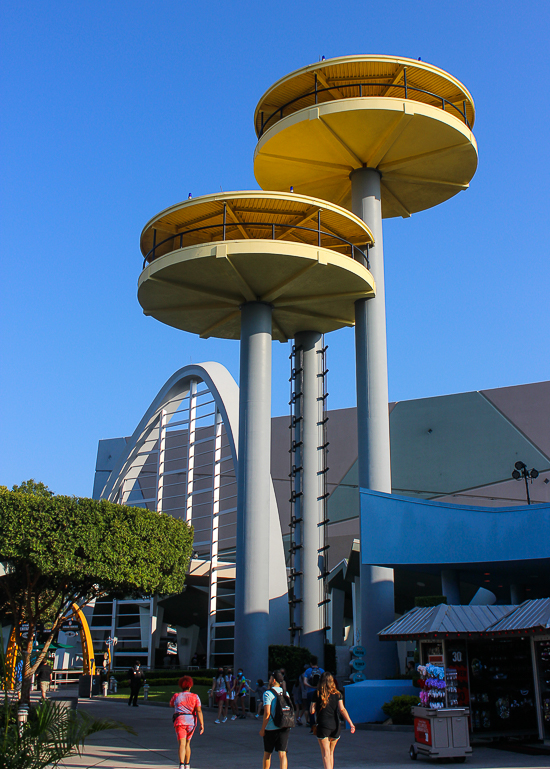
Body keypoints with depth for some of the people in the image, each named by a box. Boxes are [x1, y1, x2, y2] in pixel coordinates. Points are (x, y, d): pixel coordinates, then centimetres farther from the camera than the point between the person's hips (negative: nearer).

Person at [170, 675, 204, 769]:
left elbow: (171, 705, 26)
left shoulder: (176, 696, 5)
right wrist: (202, 724, -10)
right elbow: (199, 711, -7)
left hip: (179, 721, -2)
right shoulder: (195, 697, 3)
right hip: (191, 722, 2)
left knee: (181, 744, -9)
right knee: (187, 743, 20)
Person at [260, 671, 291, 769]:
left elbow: (267, 713, -14)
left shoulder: (268, 693, -9)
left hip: (271, 728, -4)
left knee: (267, 754, 14)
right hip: (285, 727, 4)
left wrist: (262, 729, -8)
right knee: (282, 754, 1)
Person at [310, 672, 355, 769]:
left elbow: (312, 711, -5)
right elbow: (342, 709, -9)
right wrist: (351, 723, -14)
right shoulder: (337, 694, 2)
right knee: (331, 753, 21)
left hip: (323, 726, -3)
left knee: (326, 754, -2)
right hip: (335, 726, 3)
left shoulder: (317, 694, -3)